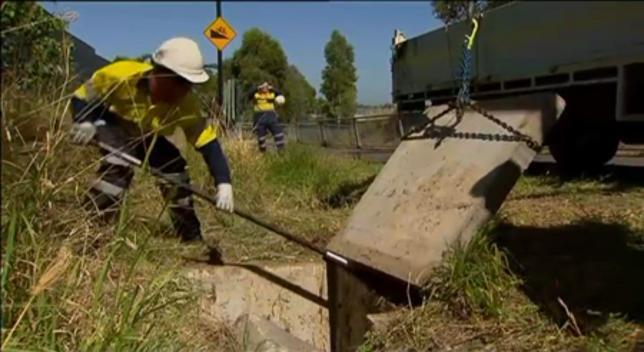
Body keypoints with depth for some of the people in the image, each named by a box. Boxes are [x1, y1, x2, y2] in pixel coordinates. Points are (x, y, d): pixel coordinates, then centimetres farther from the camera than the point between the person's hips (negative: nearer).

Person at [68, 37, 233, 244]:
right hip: (112, 124, -4)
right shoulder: (122, 76, -37)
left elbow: (209, 143, -30)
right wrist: (85, 123, -44)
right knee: (120, 165, -33)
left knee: (175, 167, -7)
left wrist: (223, 183, -40)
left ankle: (192, 239, 7)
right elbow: (82, 96, -24)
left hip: (146, 135, 4)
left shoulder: (187, 103, -29)